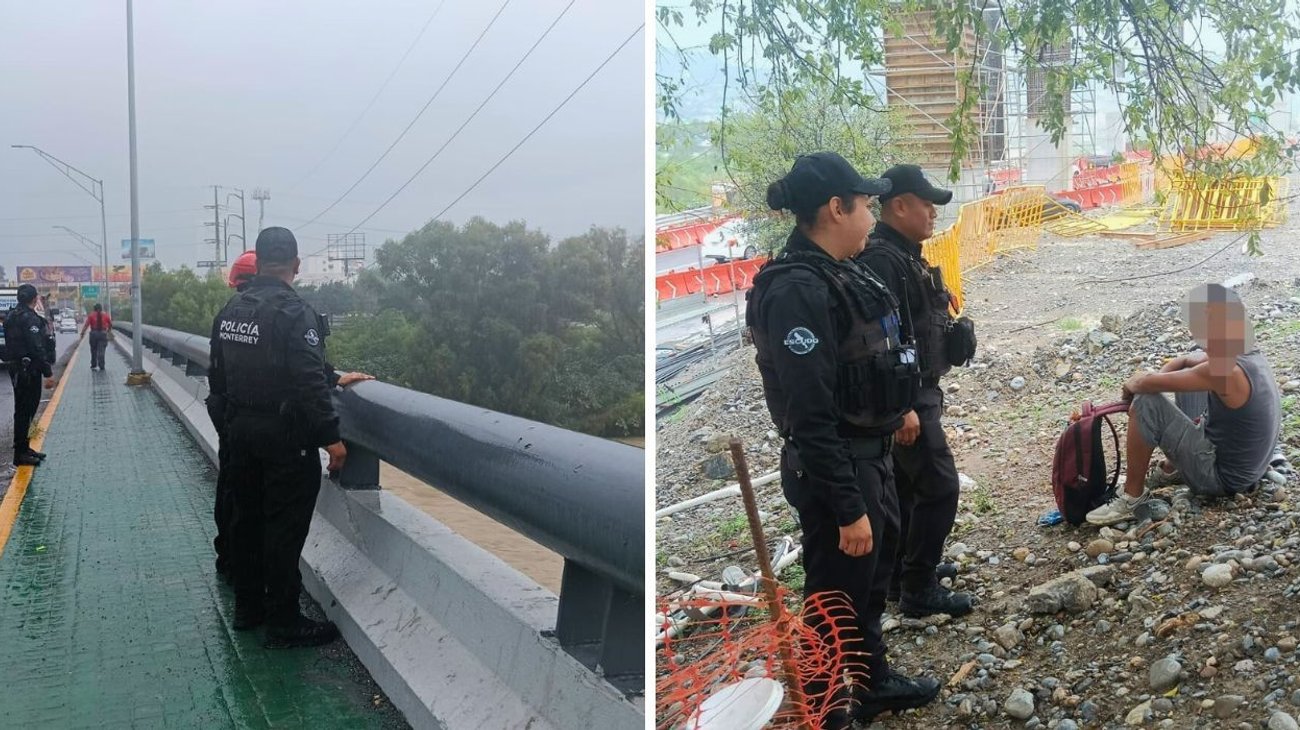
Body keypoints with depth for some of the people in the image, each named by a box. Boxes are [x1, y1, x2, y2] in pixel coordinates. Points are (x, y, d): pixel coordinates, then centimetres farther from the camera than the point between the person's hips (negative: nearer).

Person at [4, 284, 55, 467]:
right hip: (28, 369, -10)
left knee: (24, 410, 17)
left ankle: (23, 448, 25)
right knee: (25, 411, -5)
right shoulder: (29, 318, -17)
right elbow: (37, 347, -22)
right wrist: (48, 372, -21)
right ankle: (20, 454, -1)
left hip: (16, 368, 10)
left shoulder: (12, 316, 14)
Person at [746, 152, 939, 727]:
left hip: (869, 457, 10)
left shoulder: (839, 274, 6)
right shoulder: (797, 290, -24)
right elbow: (810, 416, -25)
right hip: (834, 469, -10)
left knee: (872, 582, 26)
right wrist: (847, 508, -22)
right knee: (837, 601, 7)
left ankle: (873, 684, 47)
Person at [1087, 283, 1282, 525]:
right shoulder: (1244, 351, -2)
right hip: (1243, 466, 9)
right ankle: (1172, 469, 29)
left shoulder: (1227, 371, -30)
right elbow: (1182, 363, 11)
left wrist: (1132, 386, -2)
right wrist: (1144, 382, -5)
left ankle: (1133, 496, -5)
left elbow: (1148, 383, -24)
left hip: (1223, 477, -9)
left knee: (1146, 405, -19)